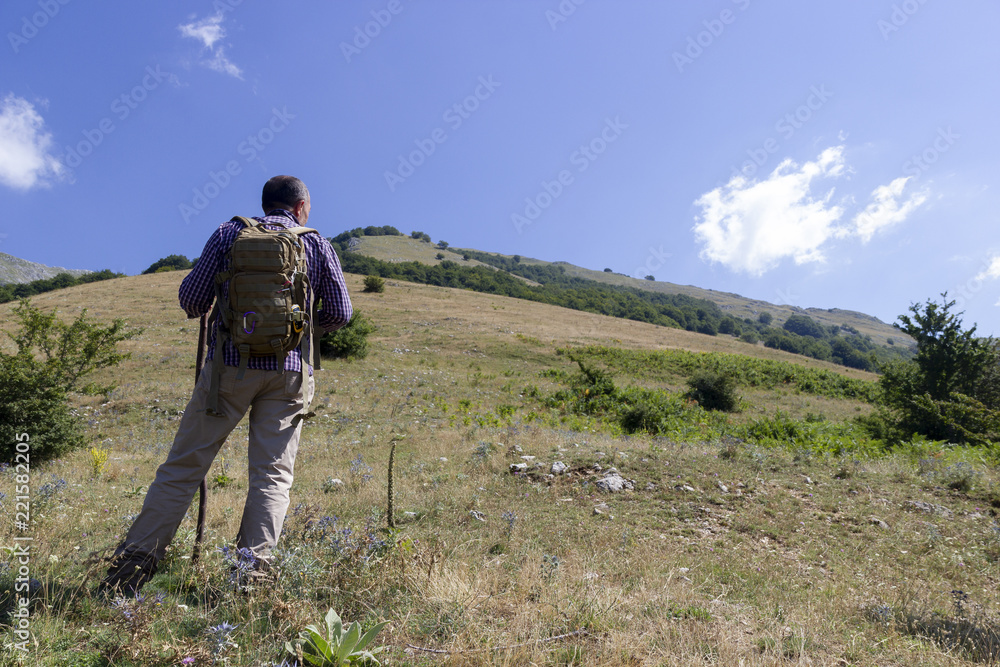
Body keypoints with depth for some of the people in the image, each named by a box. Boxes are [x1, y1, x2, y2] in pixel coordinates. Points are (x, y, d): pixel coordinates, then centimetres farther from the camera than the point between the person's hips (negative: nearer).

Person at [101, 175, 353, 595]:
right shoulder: (317, 246, 8)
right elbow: (340, 313, 6)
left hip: (231, 364, 0)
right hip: (290, 371, 0)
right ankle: (253, 565, -3)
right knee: (272, 474, 4)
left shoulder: (230, 233, 8)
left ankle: (137, 557, 6)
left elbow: (190, 297, 3)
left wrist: (200, 310, 26)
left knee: (183, 466, 6)